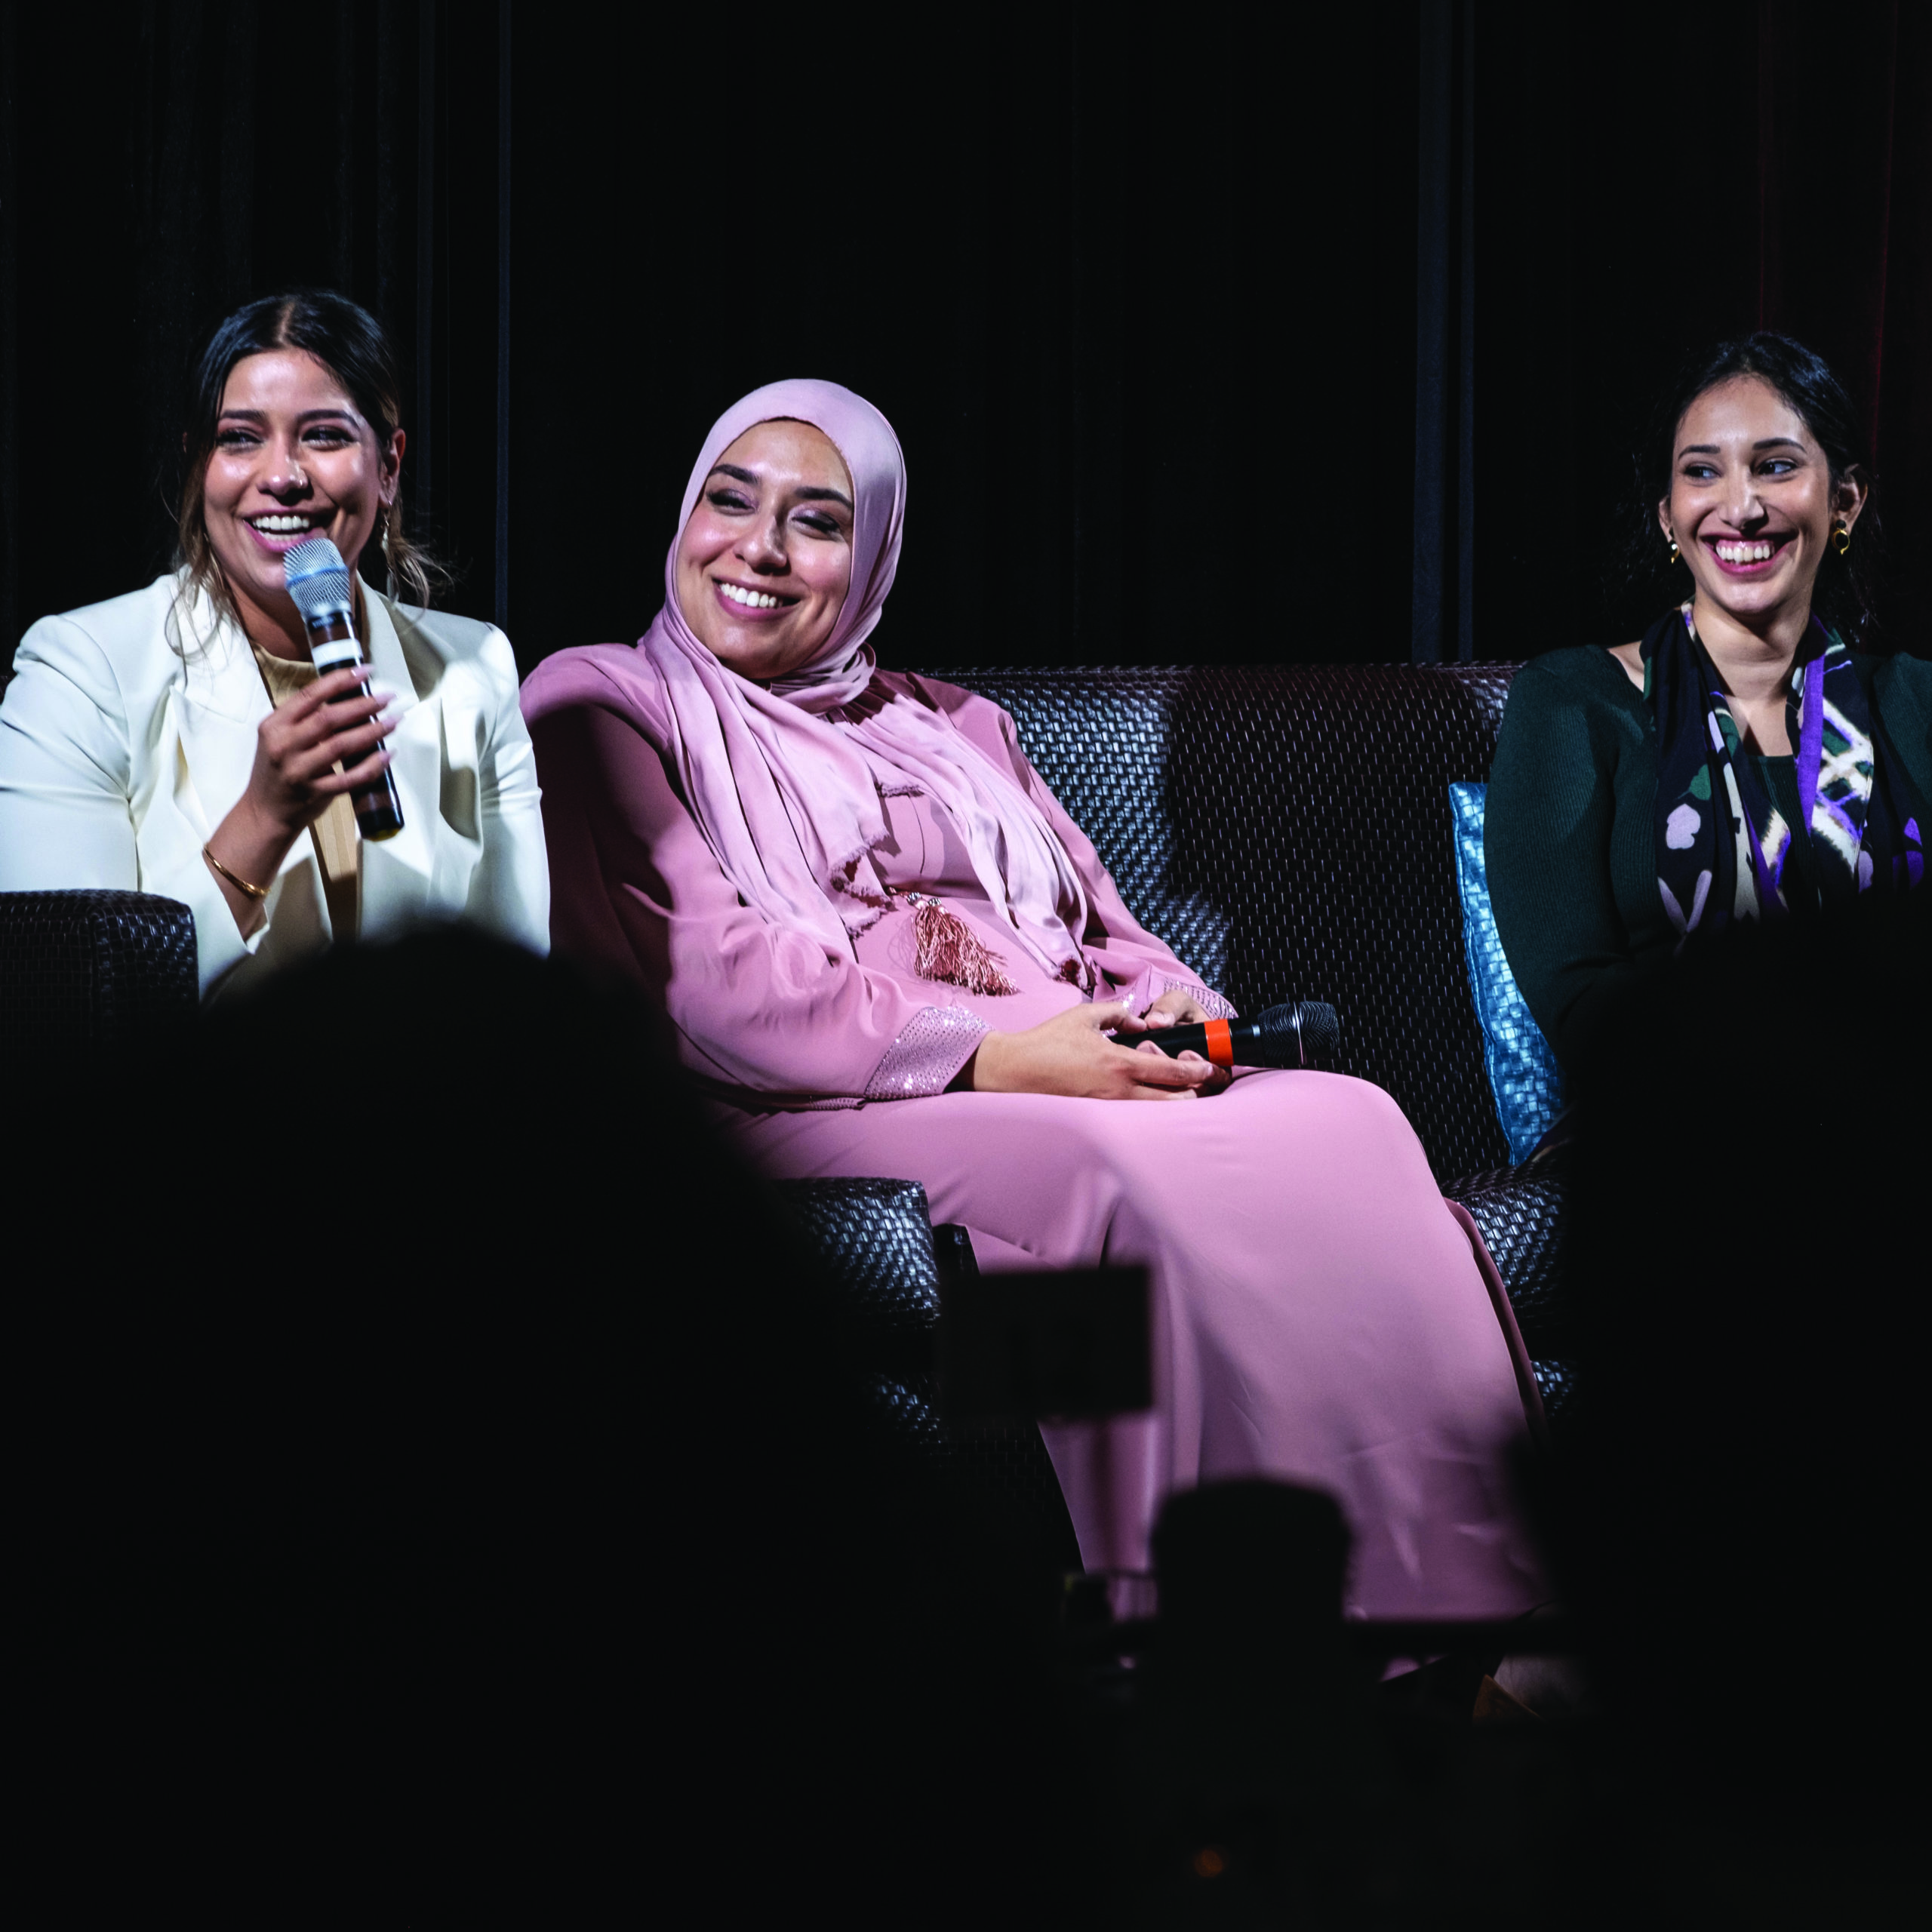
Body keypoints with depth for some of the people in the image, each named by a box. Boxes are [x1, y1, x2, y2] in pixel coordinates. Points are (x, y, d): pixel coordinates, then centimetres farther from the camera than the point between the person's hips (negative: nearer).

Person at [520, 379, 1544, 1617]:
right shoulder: (601, 708, 9)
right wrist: (990, 1058, -16)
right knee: (1135, 1173, -36)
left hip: (1075, 1073, 6)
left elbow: (1111, 941, 23)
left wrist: (1177, 1018, -4)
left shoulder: (955, 728, 30)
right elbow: (706, 981, -6)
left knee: (1342, 1123, -25)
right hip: (822, 1116, -6)